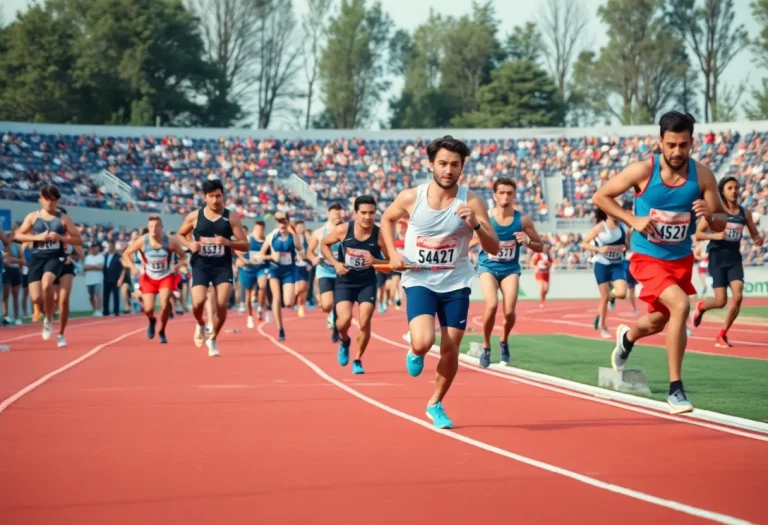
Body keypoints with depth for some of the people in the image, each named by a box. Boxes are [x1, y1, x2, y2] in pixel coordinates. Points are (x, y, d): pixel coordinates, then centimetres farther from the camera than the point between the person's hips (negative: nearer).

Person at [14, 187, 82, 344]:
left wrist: (60, 238, -12)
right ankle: (47, 316, 26)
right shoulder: (32, 217, 5)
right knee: (35, 298, -10)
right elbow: (18, 236, 5)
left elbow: (78, 240, 4)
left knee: (46, 284, -33)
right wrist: (38, 237, -9)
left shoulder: (63, 218, 2)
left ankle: (49, 319, -9)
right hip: (37, 258, 2)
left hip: (56, 257, -2)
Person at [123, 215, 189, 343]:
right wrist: (132, 266, -20)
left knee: (165, 304, -20)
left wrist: (178, 265, -25)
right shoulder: (142, 241, -15)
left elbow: (183, 256, -4)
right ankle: (152, 321, 32)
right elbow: (126, 254, -3)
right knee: (148, 309, -9)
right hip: (148, 278, 1)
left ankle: (162, 332, 7)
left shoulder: (170, 241, -16)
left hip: (166, 277, -1)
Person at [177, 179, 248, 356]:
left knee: (222, 305, -11)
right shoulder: (195, 216, 1)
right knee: (198, 302, -18)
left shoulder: (231, 218, -1)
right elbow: (180, 234, 16)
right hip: (201, 265, 0)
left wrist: (227, 242, -20)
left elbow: (245, 245, -1)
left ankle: (213, 339, 14)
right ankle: (200, 325, 18)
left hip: (223, 266, 0)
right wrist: (190, 244, -6)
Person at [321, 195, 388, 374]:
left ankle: (357, 360, 13)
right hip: (345, 281, 0)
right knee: (345, 319, -17)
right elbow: (324, 244, 5)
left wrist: (375, 261, -24)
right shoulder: (343, 230, -13)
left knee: (365, 322, -8)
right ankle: (344, 341, 20)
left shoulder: (379, 235, -14)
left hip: (367, 283, 0)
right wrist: (335, 263, -9)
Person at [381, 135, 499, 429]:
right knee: (424, 342, -21)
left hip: (455, 284, 1)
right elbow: (387, 219, 13)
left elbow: (494, 249, -11)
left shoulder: (471, 203, -11)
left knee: (450, 348, 4)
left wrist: (475, 225, -29)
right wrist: (392, 253, -1)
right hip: (419, 281, -1)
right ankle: (415, 353, 17)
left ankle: (436, 404, 28)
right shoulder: (411, 198, -10)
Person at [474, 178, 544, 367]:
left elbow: (540, 247, 2)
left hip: (510, 268, 1)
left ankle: (504, 341, 23)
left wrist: (527, 242, -19)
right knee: (492, 305, -24)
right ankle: (486, 347, 0)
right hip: (488, 267, -1)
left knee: (509, 311, -12)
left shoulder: (522, 220, -7)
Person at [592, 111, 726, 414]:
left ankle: (627, 337, 62)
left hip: (682, 260, 5)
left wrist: (709, 216, -28)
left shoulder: (703, 176, -11)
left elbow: (721, 223, -4)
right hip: (648, 258, -4)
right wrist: (633, 219, -20)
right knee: (680, 305, -29)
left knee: (658, 323, 23)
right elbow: (600, 197, -8)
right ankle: (675, 389, -20)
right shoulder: (643, 171, -19)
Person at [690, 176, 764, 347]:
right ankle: (700, 307, 29)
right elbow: (697, 234, -6)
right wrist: (715, 236, -22)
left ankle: (722, 335, 2)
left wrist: (758, 240, -10)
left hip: (734, 259, 3)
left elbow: (755, 235, 14)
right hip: (717, 258, -3)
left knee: (737, 296, -14)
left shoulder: (744, 214, 5)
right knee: (721, 301, -8)